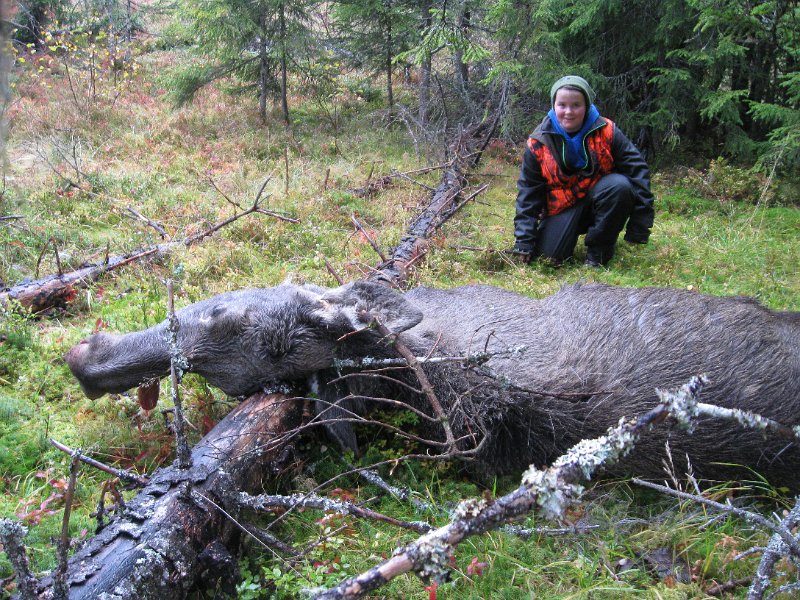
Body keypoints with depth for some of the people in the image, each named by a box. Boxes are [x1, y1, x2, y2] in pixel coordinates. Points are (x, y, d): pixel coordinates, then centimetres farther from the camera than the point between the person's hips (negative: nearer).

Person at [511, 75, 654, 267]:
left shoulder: (606, 131, -11)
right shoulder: (539, 143, -8)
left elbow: (636, 169, -10)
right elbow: (528, 192, -4)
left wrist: (640, 222, -14)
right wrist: (524, 241, -10)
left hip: (601, 197, 0)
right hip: (562, 208, 1)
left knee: (620, 185, -32)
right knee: (548, 255, -18)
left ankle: (599, 250, -14)